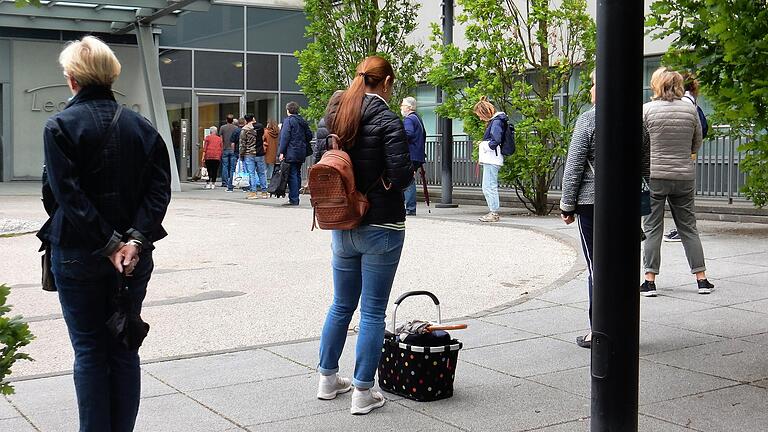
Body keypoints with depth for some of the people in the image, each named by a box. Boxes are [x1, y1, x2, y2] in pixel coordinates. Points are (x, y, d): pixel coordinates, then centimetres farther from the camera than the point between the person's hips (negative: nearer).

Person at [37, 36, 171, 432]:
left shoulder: (60, 126, -7)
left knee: (89, 351, 7)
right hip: (134, 256, 4)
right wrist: (136, 239, -12)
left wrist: (109, 244, -16)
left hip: (77, 254, -3)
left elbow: (68, 194, -16)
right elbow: (159, 188, -4)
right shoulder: (140, 126, 4)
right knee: (124, 350, 12)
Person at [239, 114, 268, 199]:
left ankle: (253, 192, -4)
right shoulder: (260, 127, 4)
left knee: (251, 173, -1)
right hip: (260, 154, 4)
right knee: (262, 173, 10)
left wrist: (241, 154, 0)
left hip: (249, 155, -4)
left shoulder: (244, 129, -8)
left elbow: (242, 143, -8)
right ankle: (264, 192, 14)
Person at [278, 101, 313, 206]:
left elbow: (285, 137, -14)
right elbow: (309, 136, 15)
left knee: (292, 175, -7)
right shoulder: (303, 121, 13)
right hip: (301, 154, 7)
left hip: (291, 153, -7)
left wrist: (281, 152, -14)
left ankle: (293, 199, -9)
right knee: (297, 175, 13)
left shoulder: (288, 120, -8)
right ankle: (295, 199, 17)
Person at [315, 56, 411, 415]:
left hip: (342, 227, 6)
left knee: (341, 306, 20)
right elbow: (401, 173, -19)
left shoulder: (334, 115, 5)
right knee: (372, 313, 3)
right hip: (381, 227, -6)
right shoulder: (387, 120, -13)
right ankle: (362, 393, 8)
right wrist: (384, 182, 1)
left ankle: (328, 379, 30)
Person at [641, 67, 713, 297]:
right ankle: (701, 279, 16)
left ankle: (650, 280, 3)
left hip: (654, 176, -3)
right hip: (684, 177, 3)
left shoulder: (647, 110, -8)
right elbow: (696, 145, 10)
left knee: (652, 228, 4)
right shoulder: (690, 110, 1)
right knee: (688, 227, 12)